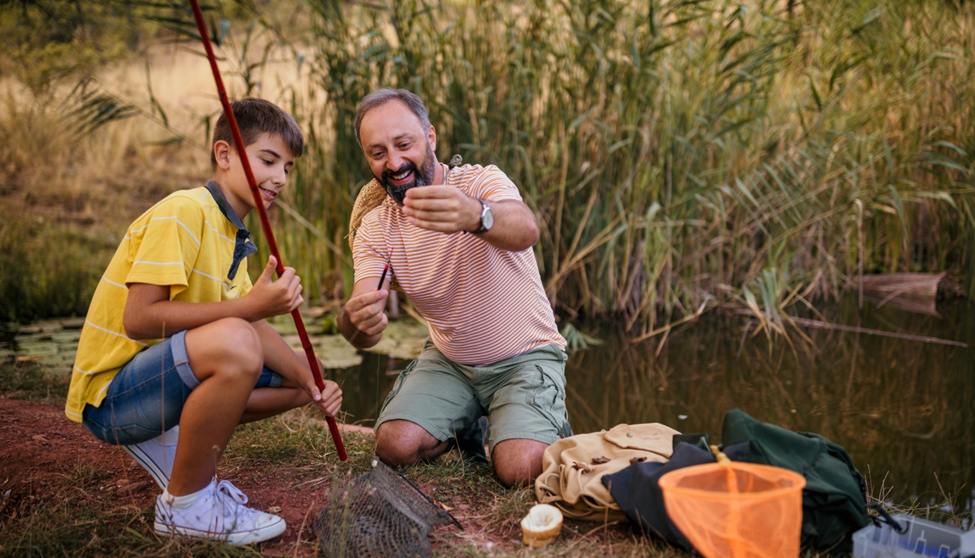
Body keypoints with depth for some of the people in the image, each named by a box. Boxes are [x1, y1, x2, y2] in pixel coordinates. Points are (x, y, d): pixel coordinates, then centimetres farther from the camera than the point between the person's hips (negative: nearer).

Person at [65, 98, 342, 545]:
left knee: (295, 375, 10)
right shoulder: (184, 212, -17)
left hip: (164, 381, 9)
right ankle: (185, 505, -16)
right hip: (109, 395, -9)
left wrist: (310, 383, -7)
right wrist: (249, 306, -31)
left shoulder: (233, 234, 12)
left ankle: (165, 448, 11)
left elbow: (253, 326, 8)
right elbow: (138, 320, -26)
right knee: (233, 342, -35)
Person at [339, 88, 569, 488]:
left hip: (524, 356, -4)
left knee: (518, 470, -23)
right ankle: (468, 425, 14)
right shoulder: (374, 229, -6)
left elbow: (526, 230, -44)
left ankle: (547, 426, 12)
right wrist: (356, 320, -47)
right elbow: (364, 326, -20)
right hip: (447, 359, 4)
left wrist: (476, 216, -67)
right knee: (395, 446, -17)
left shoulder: (482, 182, -18)